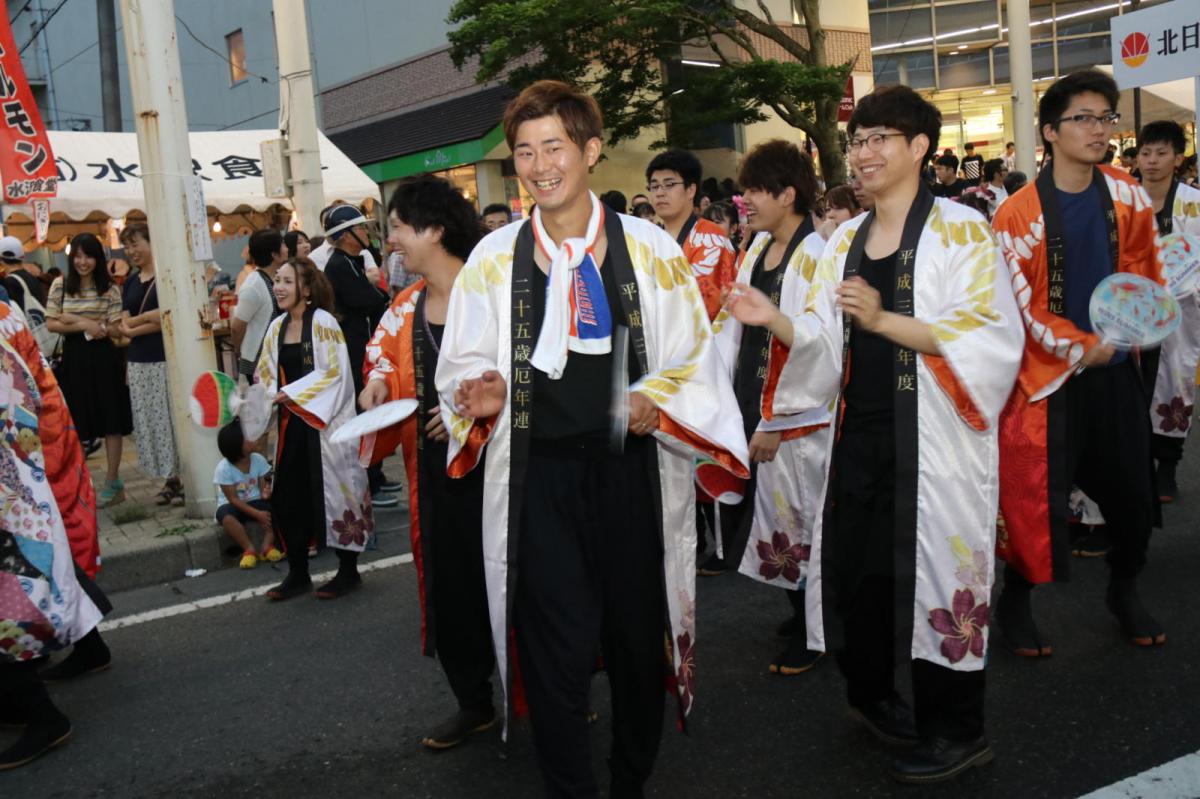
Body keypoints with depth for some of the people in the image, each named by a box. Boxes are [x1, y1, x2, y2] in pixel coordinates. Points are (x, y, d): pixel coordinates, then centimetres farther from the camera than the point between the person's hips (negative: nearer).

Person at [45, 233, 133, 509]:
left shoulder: (109, 289, 0)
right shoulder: (60, 285, 3)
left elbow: (116, 330, -5)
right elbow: (51, 324, 0)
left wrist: (74, 321, -14)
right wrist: (85, 326, -14)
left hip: (103, 359, -1)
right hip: (73, 359, 1)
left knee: (111, 422, 2)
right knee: (75, 424, 5)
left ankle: (112, 483, 12)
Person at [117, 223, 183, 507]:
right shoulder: (130, 283, 14)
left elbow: (168, 319, -14)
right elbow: (125, 327, 8)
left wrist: (136, 323, -8)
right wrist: (151, 317, -8)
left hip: (167, 359, -7)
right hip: (138, 362, 7)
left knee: (172, 418, -4)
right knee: (149, 420, 7)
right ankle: (170, 479, 16)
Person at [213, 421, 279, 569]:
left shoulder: (258, 460, -8)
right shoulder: (223, 469, -19)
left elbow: (262, 486, 0)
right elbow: (233, 499, -18)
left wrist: (265, 492, -28)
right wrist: (257, 514, -27)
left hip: (254, 501, 3)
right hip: (232, 505, -3)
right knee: (227, 518, -39)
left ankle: (267, 546, -17)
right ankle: (249, 549, -20)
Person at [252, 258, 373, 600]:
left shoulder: (322, 322, -11)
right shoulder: (277, 327, 9)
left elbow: (334, 372, -16)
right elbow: (268, 375, 15)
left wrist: (291, 393, -18)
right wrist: (266, 395, -5)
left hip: (324, 421, -6)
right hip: (291, 423, 7)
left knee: (333, 492, 2)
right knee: (288, 497, 8)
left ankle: (348, 571, 15)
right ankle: (297, 574, 21)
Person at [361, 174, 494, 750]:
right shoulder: (407, 305, 9)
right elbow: (385, 352, 23)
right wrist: (379, 380, 2)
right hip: (434, 464, 7)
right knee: (448, 581, 11)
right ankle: (474, 702, 28)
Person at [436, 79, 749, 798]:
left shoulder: (650, 248, 2)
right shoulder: (493, 258, 5)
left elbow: (693, 360, 4)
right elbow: (463, 368, 9)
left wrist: (655, 402, -15)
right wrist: (482, 395, -13)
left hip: (630, 472, 0)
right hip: (538, 478, 0)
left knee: (637, 640, 10)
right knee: (556, 650, 0)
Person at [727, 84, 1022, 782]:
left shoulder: (960, 230, -5)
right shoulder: (847, 239, 12)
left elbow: (990, 337, -14)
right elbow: (827, 342, 11)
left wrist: (883, 319, -22)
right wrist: (774, 320, -8)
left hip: (933, 433, -5)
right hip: (862, 430, 6)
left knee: (935, 567, 0)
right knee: (856, 562, 11)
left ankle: (957, 731, 18)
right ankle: (872, 693, 35)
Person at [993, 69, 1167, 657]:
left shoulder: (1127, 197, 2)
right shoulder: (1018, 215, -12)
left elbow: (1141, 269, 16)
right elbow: (1020, 306, -12)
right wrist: (1082, 348, -18)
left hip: (1115, 366, 5)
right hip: (1049, 372, -4)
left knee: (1132, 488, 11)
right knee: (1037, 496, -2)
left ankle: (1124, 592, 35)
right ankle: (1014, 602, 20)